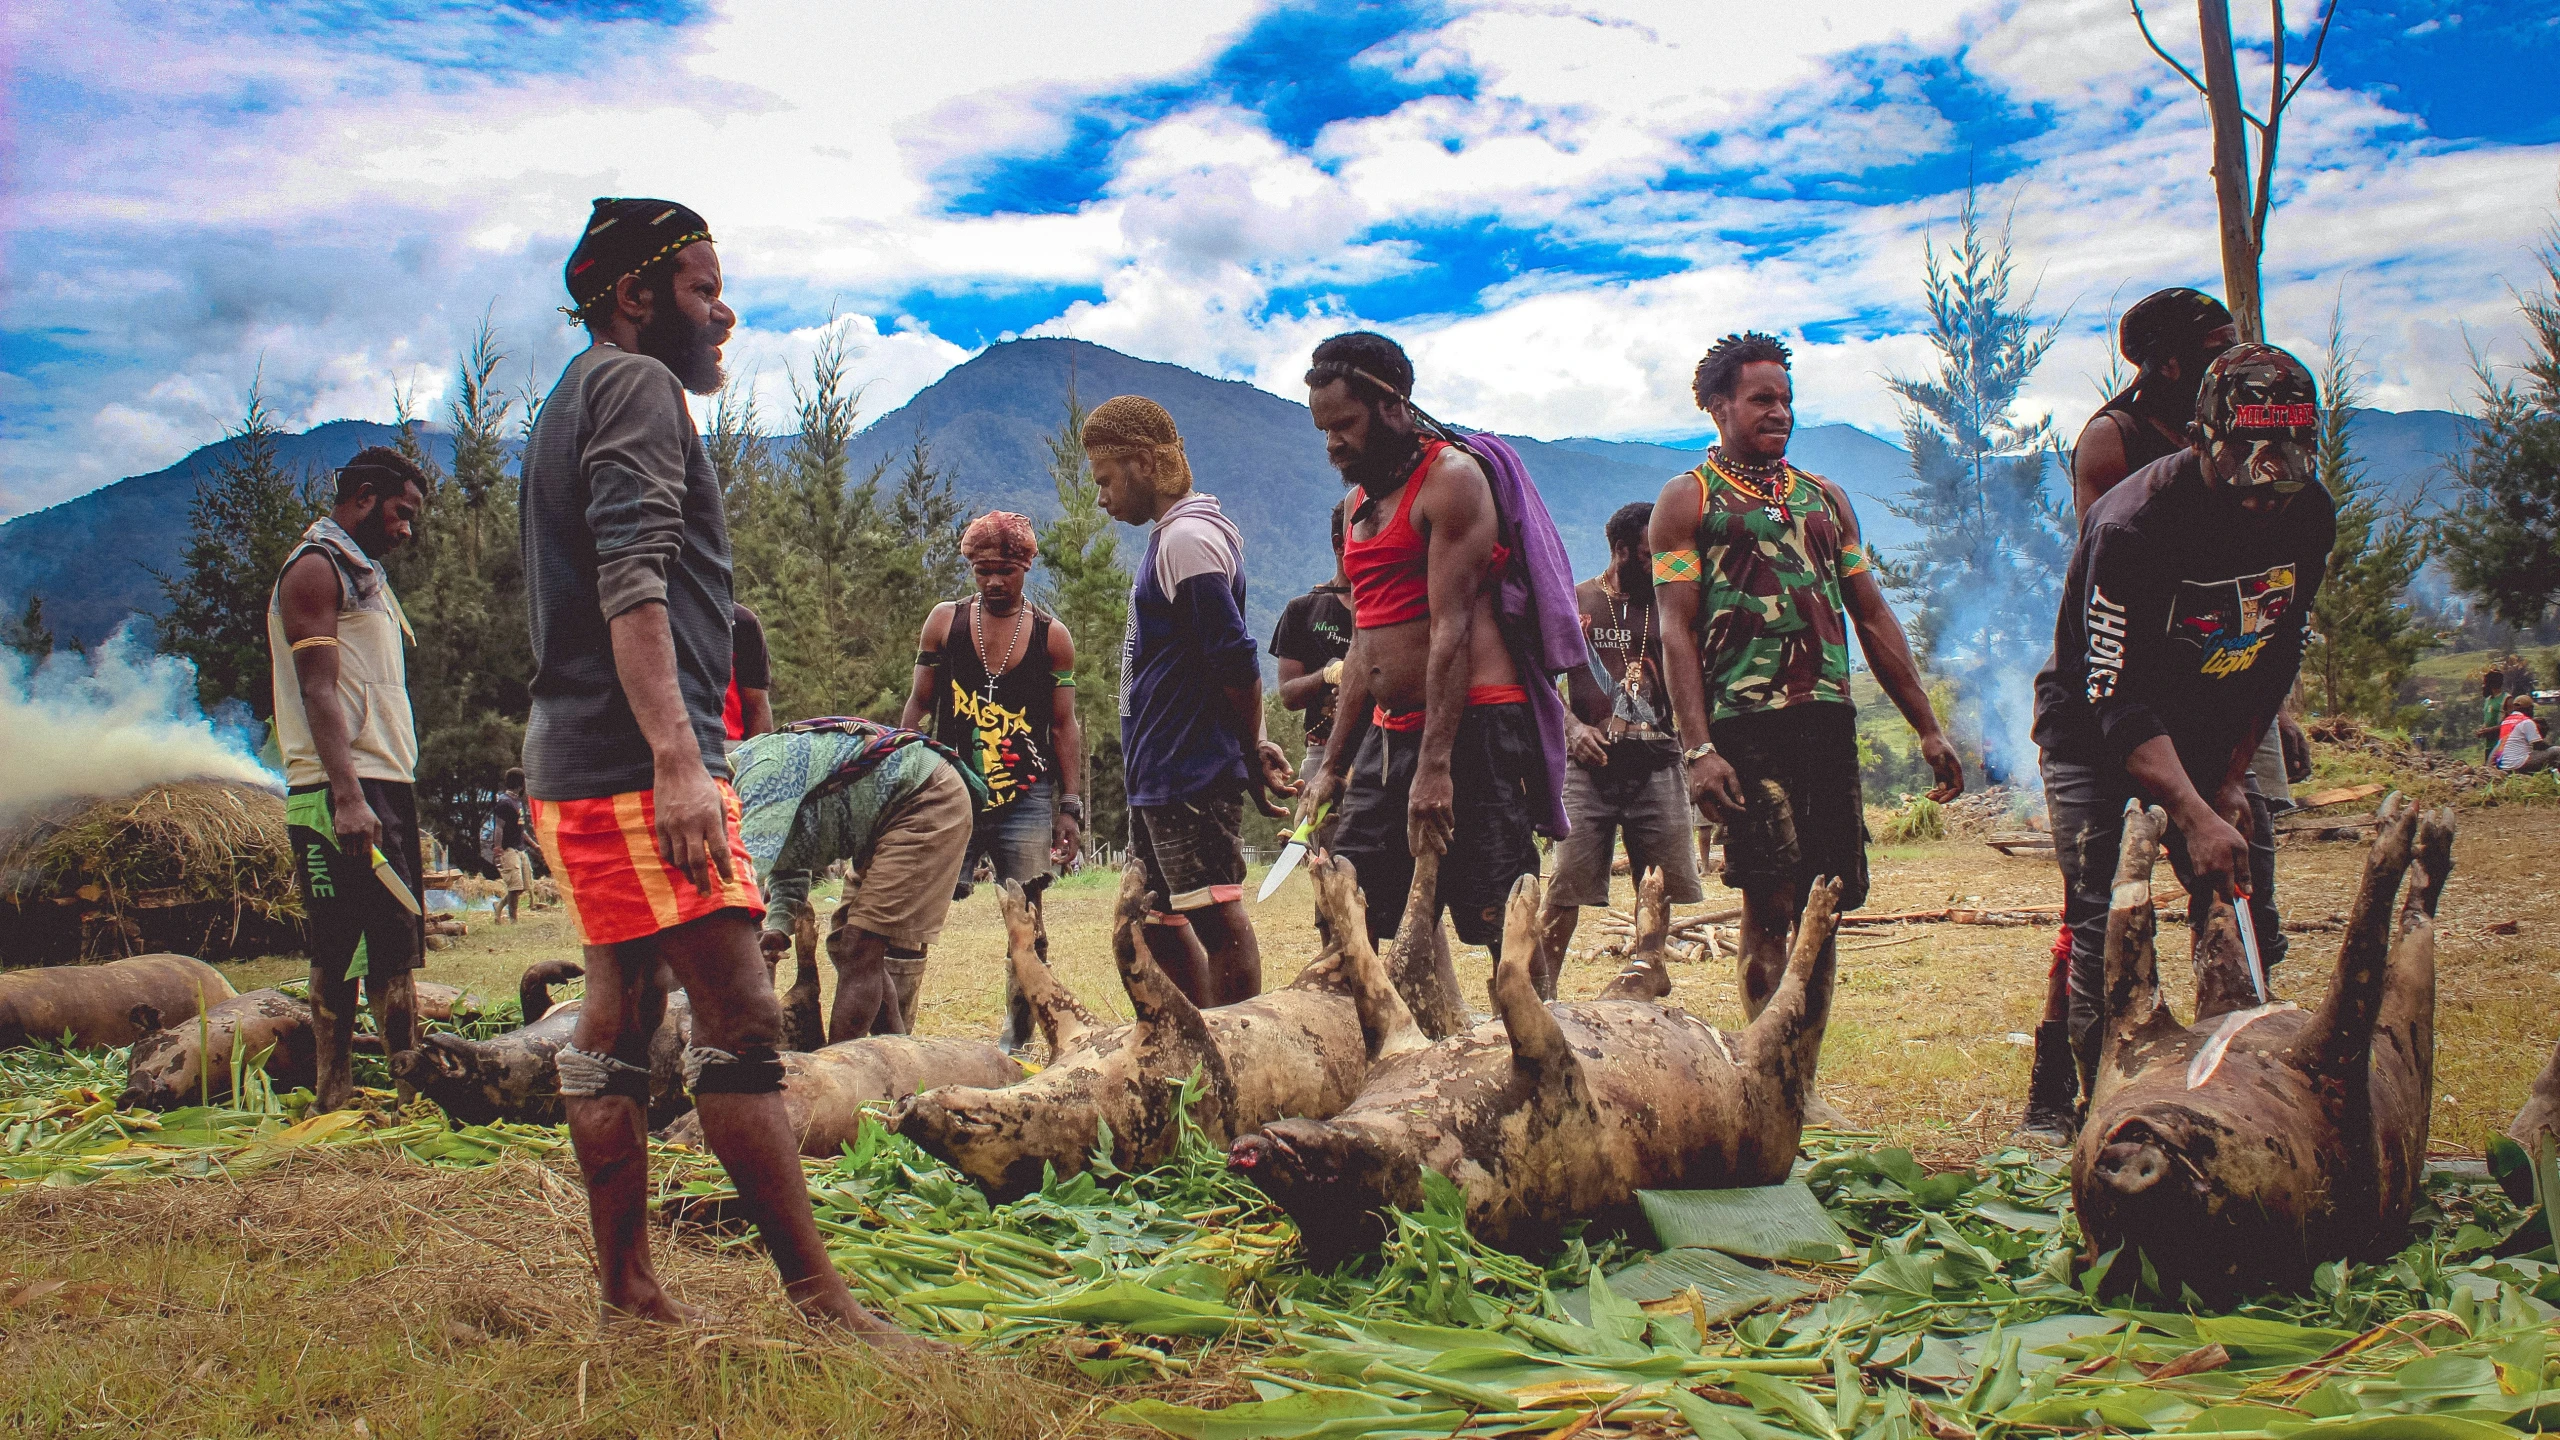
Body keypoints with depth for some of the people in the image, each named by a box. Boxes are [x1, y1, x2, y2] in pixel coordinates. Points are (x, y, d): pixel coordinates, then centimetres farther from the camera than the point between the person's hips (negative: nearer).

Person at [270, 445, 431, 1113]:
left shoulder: (364, 574, 24)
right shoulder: (315, 568, -5)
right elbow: (318, 691, -16)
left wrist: (395, 794, 16)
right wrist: (347, 796, -25)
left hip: (386, 787, 10)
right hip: (346, 794, -10)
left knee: (396, 944, 8)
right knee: (342, 954, -9)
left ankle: (412, 1087, 11)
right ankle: (333, 1102, -6)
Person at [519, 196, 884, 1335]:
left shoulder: (571, 404, 27)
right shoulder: (636, 386, -5)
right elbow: (632, 583, -19)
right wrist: (677, 757, -27)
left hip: (577, 770, 11)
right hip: (634, 765, -11)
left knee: (619, 1025, 9)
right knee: (741, 1018, -13)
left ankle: (630, 1295, 14)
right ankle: (819, 1298, -12)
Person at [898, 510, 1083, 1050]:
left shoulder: (1052, 635, 4)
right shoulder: (945, 621, 6)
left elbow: (1064, 726, 6)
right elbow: (917, 707, 11)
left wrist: (1070, 807, 1)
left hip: (1028, 798, 0)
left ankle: (1016, 1039, 14)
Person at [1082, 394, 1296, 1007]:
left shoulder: (1188, 538, -13)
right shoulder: (1171, 537, 19)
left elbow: (1235, 664, -19)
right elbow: (1228, 662, 22)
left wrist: (1251, 752, -7)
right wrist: (1253, 746, 13)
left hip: (1192, 775, -11)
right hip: (1162, 779, 11)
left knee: (1218, 919, -7)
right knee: (1158, 923, 13)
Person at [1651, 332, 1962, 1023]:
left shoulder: (1825, 497, 20)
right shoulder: (1687, 499, 4)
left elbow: (1873, 617, 20)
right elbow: (1676, 630, -5)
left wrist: (1928, 729, 13)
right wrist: (1698, 749, -16)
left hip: (1830, 720, 6)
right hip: (1746, 725, -6)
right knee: (1770, 904, -10)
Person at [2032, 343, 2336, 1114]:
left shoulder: (2309, 515, -10)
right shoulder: (2133, 524, -29)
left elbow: (2276, 657, 3)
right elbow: (2120, 702, -30)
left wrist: (2231, 781, -2)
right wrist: (2195, 816, -39)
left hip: (2211, 732, 6)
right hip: (2095, 729, -6)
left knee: (2250, 924, 2)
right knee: (2108, 928, -15)